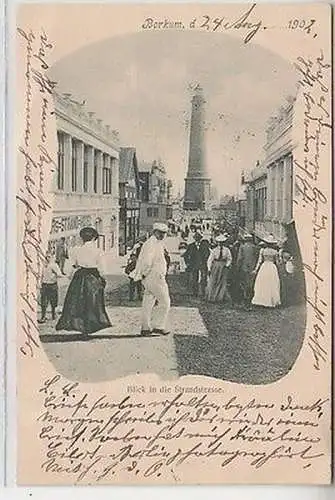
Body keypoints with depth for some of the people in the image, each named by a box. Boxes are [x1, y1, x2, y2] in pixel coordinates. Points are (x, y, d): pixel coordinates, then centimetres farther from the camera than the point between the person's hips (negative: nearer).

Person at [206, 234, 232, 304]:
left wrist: (227, 265, -7)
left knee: (222, 283, 1)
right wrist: (209, 268, -7)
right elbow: (210, 259, 0)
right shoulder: (214, 250, 0)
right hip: (215, 267, 0)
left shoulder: (227, 250, 2)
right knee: (212, 283, 1)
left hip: (223, 268, 0)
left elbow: (229, 259, 9)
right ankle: (211, 297, 11)